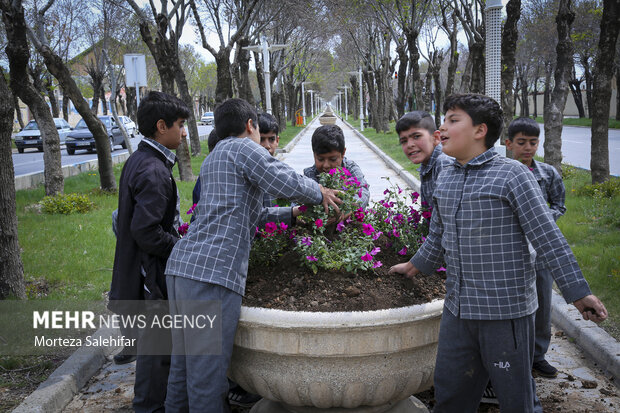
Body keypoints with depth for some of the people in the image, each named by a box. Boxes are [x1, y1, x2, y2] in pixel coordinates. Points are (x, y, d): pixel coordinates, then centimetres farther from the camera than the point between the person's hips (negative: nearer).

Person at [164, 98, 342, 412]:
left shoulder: (210, 161, 29)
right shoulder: (243, 148, 2)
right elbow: (287, 183, -11)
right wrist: (320, 193, 9)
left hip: (181, 262, 9)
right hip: (213, 270, -9)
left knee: (183, 366, 17)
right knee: (207, 372, -3)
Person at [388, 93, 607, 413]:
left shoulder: (511, 175, -11)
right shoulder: (445, 179, 9)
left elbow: (548, 238, -11)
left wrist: (578, 293, -11)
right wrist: (415, 266, 32)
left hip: (507, 311, -6)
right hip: (457, 309, 6)